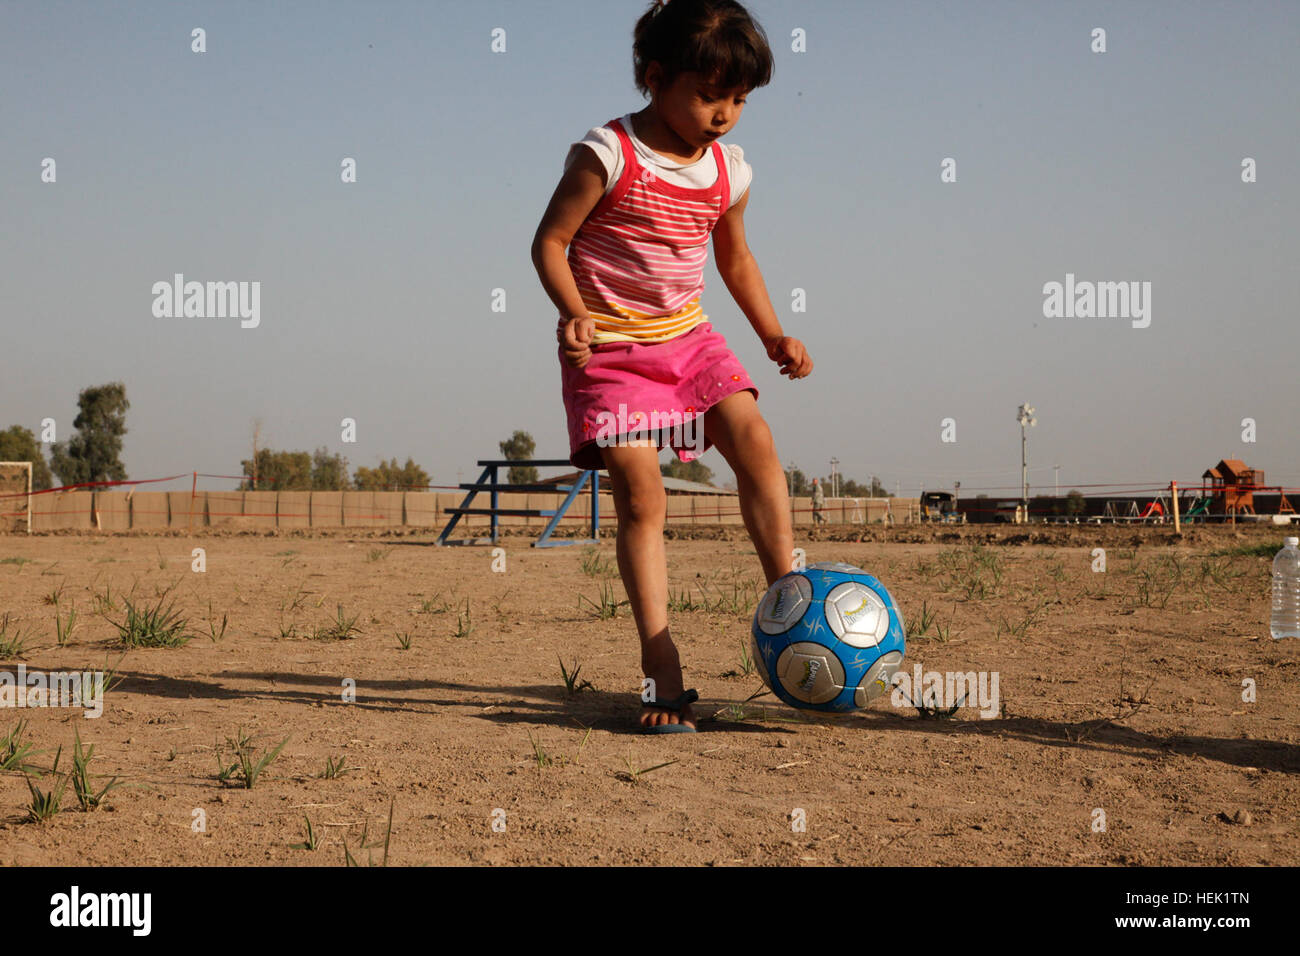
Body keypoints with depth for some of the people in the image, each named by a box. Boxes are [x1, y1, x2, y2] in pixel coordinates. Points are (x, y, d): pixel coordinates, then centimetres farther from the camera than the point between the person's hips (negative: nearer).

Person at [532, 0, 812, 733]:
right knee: (641, 494, -12)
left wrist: (774, 336, 12)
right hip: (612, 344, -5)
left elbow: (736, 259, 21)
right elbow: (550, 240, -9)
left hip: (689, 336, 5)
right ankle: (662, 669, -12)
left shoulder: (728, 170, 6)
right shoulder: (608, 156, -12)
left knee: (756, 441, -15)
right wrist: (573, 311, -26)